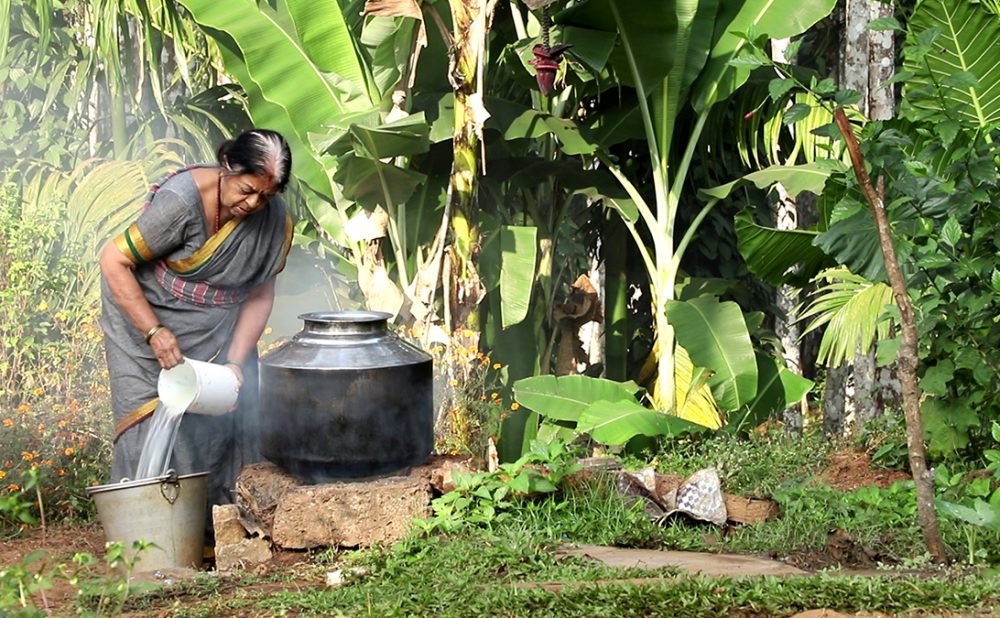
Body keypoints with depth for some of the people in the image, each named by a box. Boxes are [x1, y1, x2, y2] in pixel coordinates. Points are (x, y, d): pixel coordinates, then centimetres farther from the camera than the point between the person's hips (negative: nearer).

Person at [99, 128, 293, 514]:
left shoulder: (274, 219, -12)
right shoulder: (180, 201, -28)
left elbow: (260, 295, -3)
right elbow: (114, 262, -23)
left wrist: (236, 361, -14)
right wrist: (155, 332, -27)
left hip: (220, 329, 4)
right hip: (147, 313, -4)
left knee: (229, 420, -4)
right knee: (154, 422, -9)